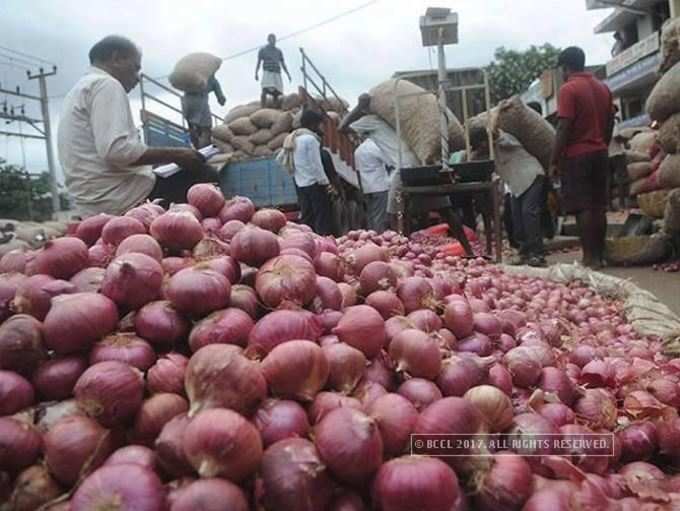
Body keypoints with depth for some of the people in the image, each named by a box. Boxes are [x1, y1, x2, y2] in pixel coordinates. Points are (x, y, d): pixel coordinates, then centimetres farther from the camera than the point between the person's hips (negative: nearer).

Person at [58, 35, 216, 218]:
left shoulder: (79, 89, 25)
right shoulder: (106, 84, -8)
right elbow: (116, 150, -23)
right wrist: (175, 154, -14)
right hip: (121, 197, -10)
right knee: (205, 177, -7)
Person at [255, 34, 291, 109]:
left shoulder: (279, 51, 22)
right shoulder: (263, 50, 12)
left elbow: (283, 64, 23)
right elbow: (259, 62, 7)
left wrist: (288, 74, 16)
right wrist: (256, 73, -7)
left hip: (277, 74, 4)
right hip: (267, 73, -4)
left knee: (276, 93, -2)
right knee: (265, 91, -19)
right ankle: (263, 109, -27)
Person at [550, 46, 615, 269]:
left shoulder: (568, 89, -10)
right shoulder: (603, 88, 13)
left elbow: (564, 128, -16)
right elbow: (610, 124, 15)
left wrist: (554, 160, -12)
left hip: (576, 156, -7)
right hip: (600, 154, 7)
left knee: (583, 208, -6)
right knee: (599, 206, 9)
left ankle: (590, 257, -6)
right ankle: (600, 254, 14)